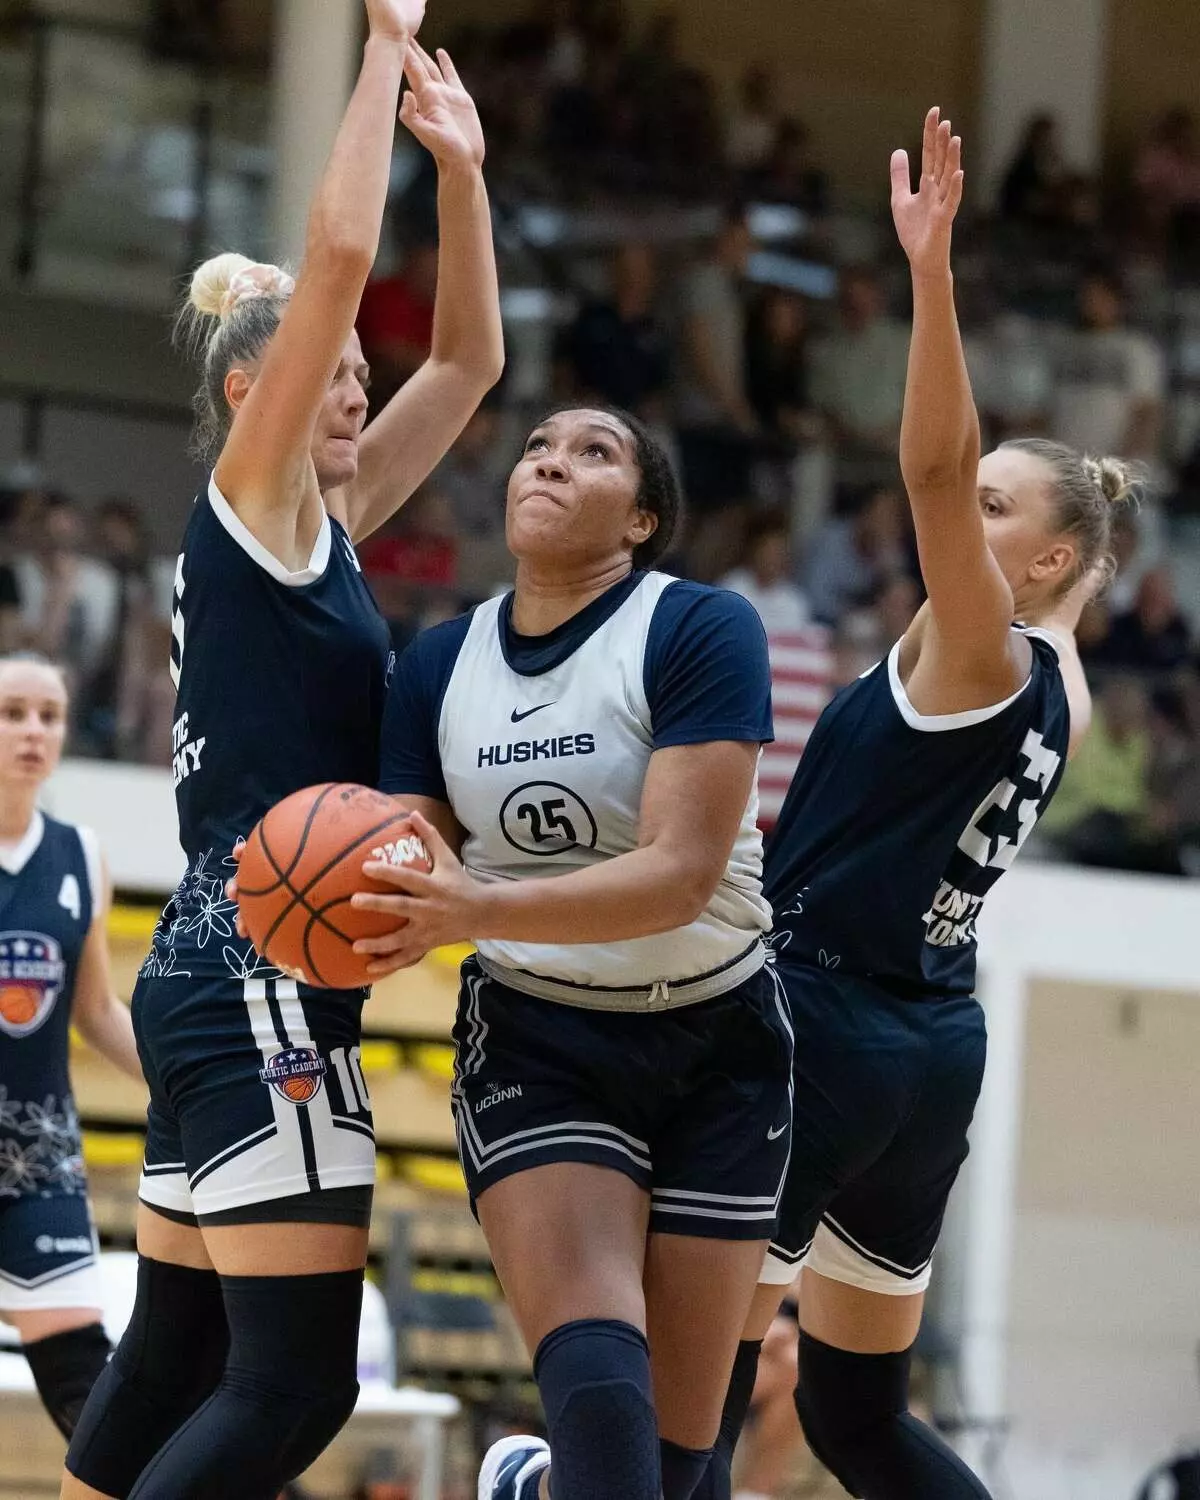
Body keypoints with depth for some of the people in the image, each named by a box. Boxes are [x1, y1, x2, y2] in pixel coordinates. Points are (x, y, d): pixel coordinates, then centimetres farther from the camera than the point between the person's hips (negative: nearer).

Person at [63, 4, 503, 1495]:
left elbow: (468, 359, 21)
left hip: (219, 981, 10)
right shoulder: (246, 507, -5)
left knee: (177, 1353, 10)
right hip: (258, 982, -10)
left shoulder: (323, 525, 17)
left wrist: (460, 165, 12)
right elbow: (337, 252, -14)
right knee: (294, 1373, -13)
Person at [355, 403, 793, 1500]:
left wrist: (481, 908, -38)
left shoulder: (702, 630, -14)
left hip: (714, 1044, -2)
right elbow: (411, 867, 2)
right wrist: (381, 918, -24)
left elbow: (681, 873, -24)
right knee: (596, 1382, -24)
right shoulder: (441, 664, 3)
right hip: (535, 1042, 2)